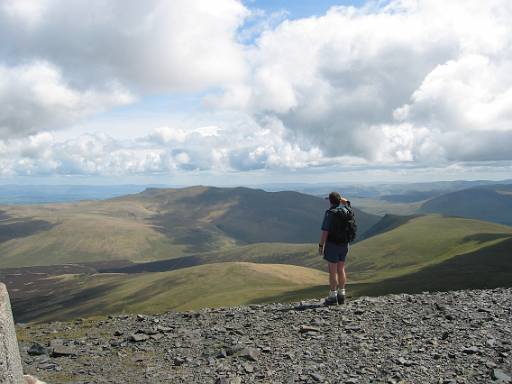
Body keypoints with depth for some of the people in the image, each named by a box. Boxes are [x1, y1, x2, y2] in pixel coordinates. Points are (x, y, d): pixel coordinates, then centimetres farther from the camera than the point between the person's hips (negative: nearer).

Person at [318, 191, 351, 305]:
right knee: (341, 269, 13)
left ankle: (333, 297, 3)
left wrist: (320, 246, -9)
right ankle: (341, 296, 17)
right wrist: (337, 197, 17)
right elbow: (346, 201, 28)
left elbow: (325, 232, -18)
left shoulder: (329, 213, -17)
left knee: (332, 271, -1)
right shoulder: (345, 210, 1)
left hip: (332, 245, -6)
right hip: (344, 244, 6)